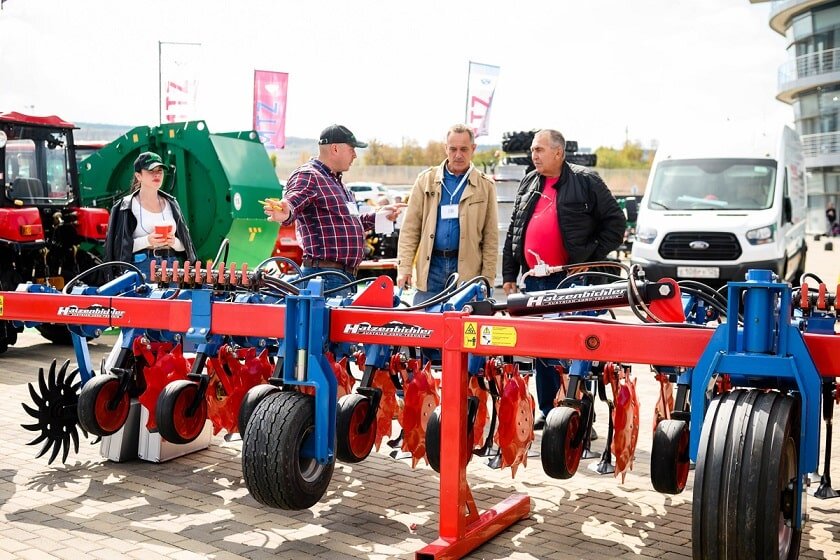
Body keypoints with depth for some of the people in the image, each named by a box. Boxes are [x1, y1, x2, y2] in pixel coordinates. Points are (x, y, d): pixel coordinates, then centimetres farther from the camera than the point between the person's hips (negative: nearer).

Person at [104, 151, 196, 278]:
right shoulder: (127, 207, 4)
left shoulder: (171, 204, 15)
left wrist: (174, 242, -6)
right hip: (141, 267, -3)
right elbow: (119, 246, -3)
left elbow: (184, 246, 16)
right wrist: (147, 241, -16)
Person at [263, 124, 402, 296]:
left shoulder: (336, 181, 24)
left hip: (347, 275, 10)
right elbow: (291, 202, -31)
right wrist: (285, 214, -52)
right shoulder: (307, 176, -10)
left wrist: (378, 216, 33)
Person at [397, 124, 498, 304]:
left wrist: (487, 280, -1)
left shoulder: (485, 186, 6)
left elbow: (490, 237, 4)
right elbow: (410, 228, 6)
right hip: (430, 266, 1)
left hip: (467, 270, -1)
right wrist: (404, 268, -2)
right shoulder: (426, 179, 8)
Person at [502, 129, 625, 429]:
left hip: (572, 280, -6)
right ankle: (546, 410, 20)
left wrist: (594, 256, -7)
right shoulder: (528, 184, 14)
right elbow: (513, 232, 17)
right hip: (534, 280, 6)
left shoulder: (586, 182, -3)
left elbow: (615, 221, -1)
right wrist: (508, 275, 12)